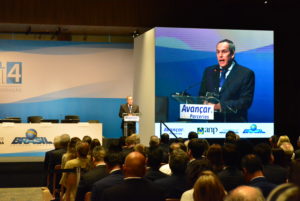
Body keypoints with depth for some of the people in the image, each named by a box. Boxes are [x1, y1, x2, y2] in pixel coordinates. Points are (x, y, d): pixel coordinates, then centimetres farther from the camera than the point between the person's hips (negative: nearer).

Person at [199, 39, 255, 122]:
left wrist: (220, 106, -15)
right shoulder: (209, 71, 13)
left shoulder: (246, 73, -1)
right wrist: (205, 103, -7)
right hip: (213, 122, 3)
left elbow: (246, 102, -7)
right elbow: (202, 95, 16)